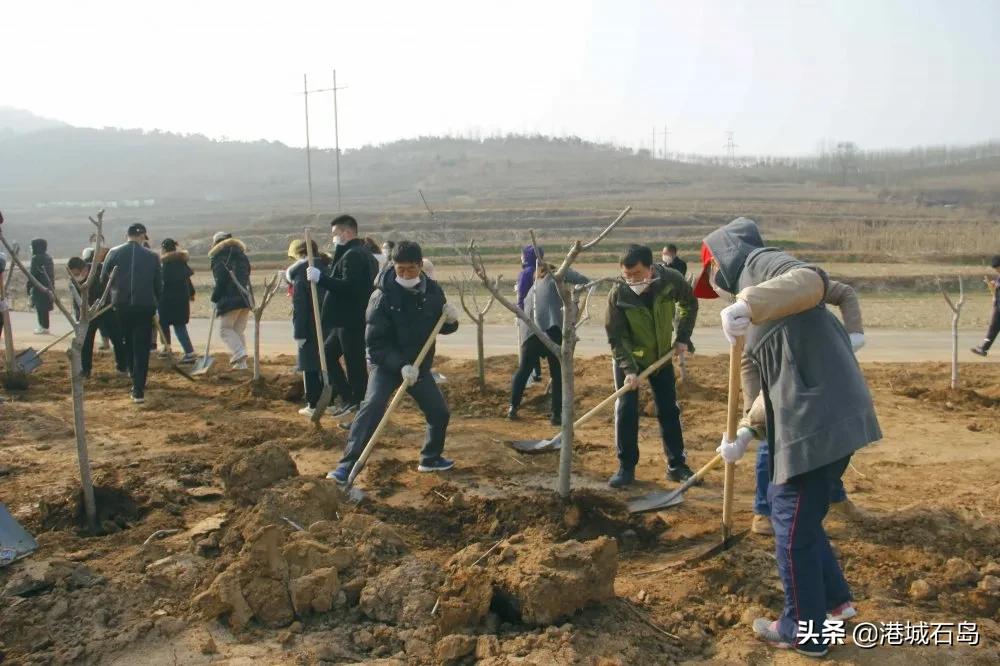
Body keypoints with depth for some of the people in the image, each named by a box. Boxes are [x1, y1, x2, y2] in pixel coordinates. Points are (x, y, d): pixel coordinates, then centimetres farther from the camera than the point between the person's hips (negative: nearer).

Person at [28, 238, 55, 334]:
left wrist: (29, 287, -11)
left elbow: (32, 274, -14)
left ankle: (44, 327, -2)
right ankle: (44, 326, 19)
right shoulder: (48, 258, 11)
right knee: (44, 307, 14)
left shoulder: (36, 258, -11)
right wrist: (52, 286, 19)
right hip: (47, 286, 8)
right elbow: (52, 273, 15)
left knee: (40, 307, -3)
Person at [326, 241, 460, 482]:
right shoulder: (383, 296, -18)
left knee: (440, 412, 8)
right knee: (372, 406, -24)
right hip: (387, 364, -5)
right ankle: (348, 465, -22)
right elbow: (375, 342, -19)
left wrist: (450, 320, -15)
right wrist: (401, 365, -29)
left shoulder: (433, 291, -4)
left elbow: (442, 328, 9)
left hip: (419, 365, 5)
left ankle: (431, 458, 33)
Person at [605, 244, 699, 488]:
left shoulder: (671, 280, -22)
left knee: (669, 411, 6)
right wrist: (629, 369, -28)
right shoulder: (618, 293, -25)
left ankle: (676, 465, 17)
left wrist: (683, 337, -5)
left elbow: (690, 304, 0)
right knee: (626, 411, -5)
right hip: (628, 357, -2)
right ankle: (626, 468, 5)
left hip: (661, 356, 2)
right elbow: (615, 336, -20)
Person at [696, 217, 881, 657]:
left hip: (817, 422, -10)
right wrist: (747, 431, 20)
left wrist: (750, 304, -43)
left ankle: (803, 633, 19)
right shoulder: (756, 288, 27)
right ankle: (835, 601, 37)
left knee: (792, 528, 4)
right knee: (794, 515, 24)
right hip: (829, 418, 10)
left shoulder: (759, 263, -3)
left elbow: (810, 281, -28)